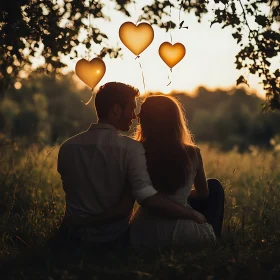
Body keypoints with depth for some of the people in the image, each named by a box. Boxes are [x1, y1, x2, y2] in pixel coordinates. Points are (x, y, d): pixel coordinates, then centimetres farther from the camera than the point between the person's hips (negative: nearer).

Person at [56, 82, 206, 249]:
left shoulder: (67, 148, -7)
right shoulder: (131, 149, -18)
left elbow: (71, 192, 3)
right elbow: (147, 197, -28)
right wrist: (193, 214, -18)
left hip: (72, 236, 3)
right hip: (112, 237, -3)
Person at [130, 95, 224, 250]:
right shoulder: (192, 153, -8)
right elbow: (203, 193, 10)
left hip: (143, 236, 3)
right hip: (184, 235, -2)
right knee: (214, 187, 27)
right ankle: (213, 242, 34)